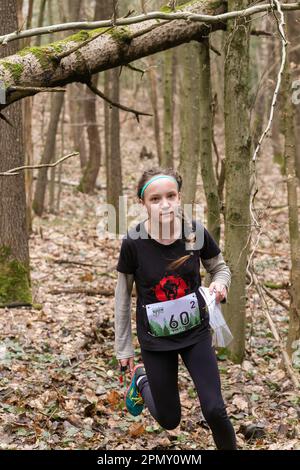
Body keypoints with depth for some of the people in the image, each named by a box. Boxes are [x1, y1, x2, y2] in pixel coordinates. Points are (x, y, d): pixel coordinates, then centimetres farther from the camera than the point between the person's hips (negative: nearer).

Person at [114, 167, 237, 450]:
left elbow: (221, 268, 3)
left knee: (215, 410, -7)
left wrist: (220, 284, -21)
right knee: (169, 420, 11)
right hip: (155, 339, -1)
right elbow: (122, 296, -6)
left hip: (196, 333, 1)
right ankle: (141, 379, 41)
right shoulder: (134, 242, -19)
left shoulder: (196, 232, -16)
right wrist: (123, 347, 1)